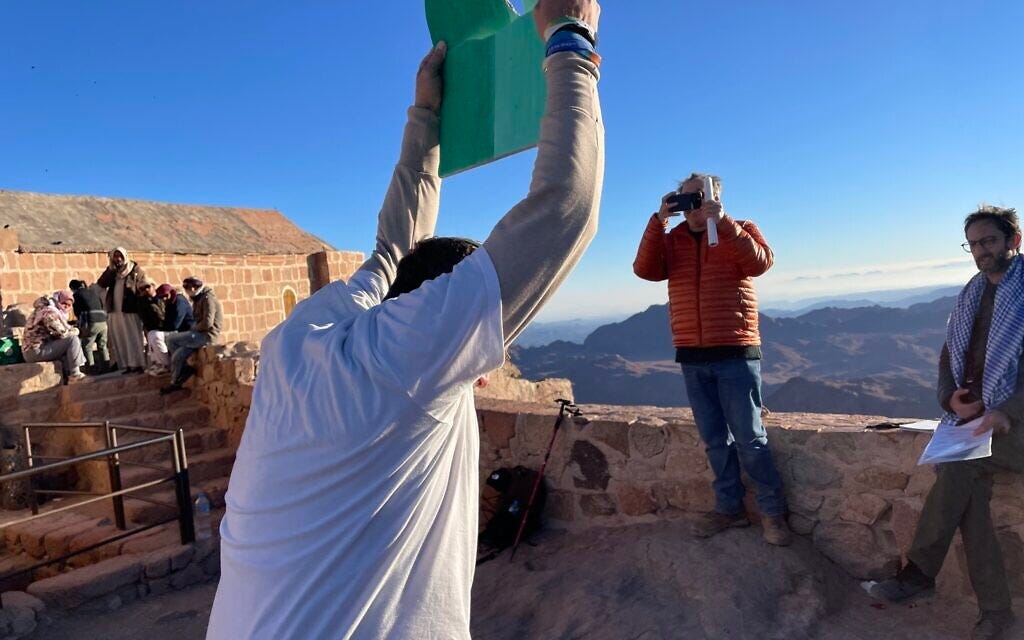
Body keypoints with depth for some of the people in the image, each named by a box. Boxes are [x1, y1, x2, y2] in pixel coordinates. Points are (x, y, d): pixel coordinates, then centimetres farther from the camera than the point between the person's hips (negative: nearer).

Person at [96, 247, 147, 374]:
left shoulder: (135, 270, 1)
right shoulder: (111, 271, 14)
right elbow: (101, 284, 1)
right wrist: (110, 269, -7)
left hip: (130, 310, -5)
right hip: (115, 311, 5)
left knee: (133, 338, -5)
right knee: (119, 340, 6)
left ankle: (137, 364, -2)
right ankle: (125, 366, 10)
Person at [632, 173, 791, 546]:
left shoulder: (740, 231, 4)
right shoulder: (672, 241, 11)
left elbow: (760, 262, -16)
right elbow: (644, 270, -7)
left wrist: (721, 221, -20)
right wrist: (659, 220, -13)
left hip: (735, 354, -3)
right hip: (693, 357, 4)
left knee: (749, 438, 0)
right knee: (715, 439, 11)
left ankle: (772, 511, 14)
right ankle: (729, 507, 22)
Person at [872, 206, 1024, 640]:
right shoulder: (971, 295, 15)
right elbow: (950, 355, 18)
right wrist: (949, 396, -2)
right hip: (970, 418, 5)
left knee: (957, 467, -26)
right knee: (967, 494, -15)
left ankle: (920, 571, -13)